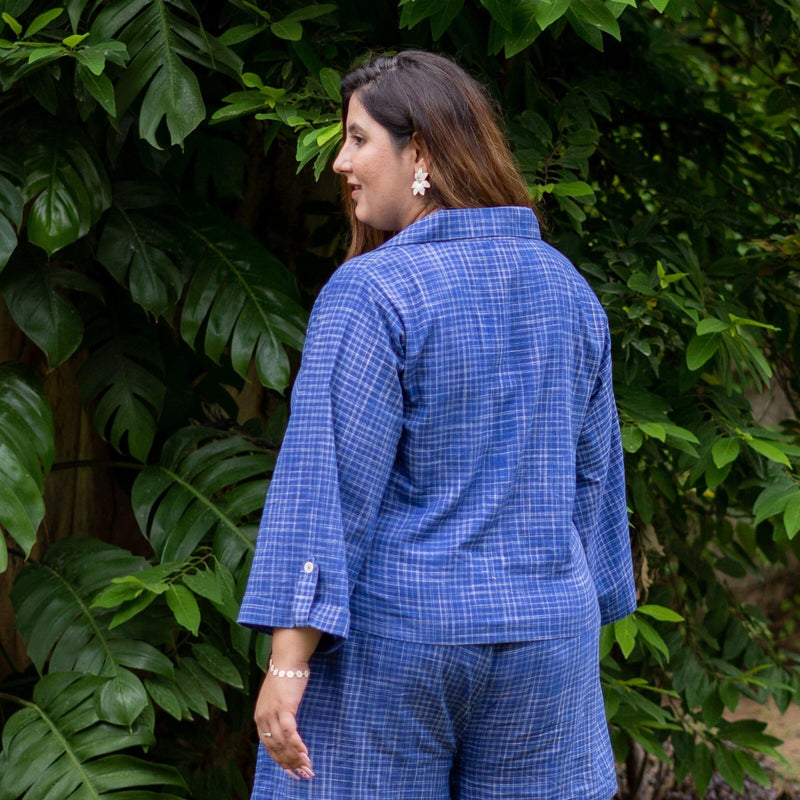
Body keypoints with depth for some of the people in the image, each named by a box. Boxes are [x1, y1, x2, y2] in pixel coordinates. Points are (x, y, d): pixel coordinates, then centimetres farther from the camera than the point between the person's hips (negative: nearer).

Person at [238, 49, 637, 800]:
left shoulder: (371, 293, -14)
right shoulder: (566, 287, 6)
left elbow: (329, 486, -18)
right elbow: (592, 476, 13)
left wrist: (288, 660, -16)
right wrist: (577, 618, 22)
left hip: (389, 635, -5)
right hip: (541, 632, 5)